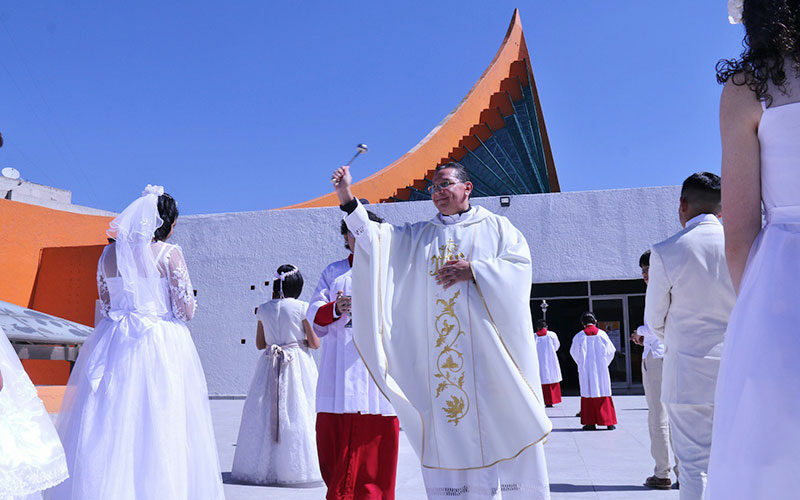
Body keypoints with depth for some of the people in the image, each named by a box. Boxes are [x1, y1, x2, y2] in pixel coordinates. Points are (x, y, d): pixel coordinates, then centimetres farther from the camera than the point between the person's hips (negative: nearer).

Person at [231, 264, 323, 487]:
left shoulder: (263, 309, 1)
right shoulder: (301, 308, -8)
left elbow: (260, 344, 8)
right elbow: (314, 343, -6)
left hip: (269, 366, 3)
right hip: (298, 366, -3)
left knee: (264, 416, 10)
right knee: (299, 415, 2)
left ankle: (263, 466, 15)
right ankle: (298, 467, 5)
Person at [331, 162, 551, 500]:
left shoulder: (495, 226, 11)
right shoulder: (419, 235, 16)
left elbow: (521, 264, -1)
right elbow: (375, 238, 4)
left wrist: (474, 270, -12)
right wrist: (349, 199, -8)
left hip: (489, 345, -2)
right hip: (440, 347, 2)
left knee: (501, 420, -1)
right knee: (446, 432, 1)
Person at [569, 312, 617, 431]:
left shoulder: (579, 336, -5)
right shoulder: (602, 334, -3)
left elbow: (574, 353, 6)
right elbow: (611, 350, 5)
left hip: (586, 370, -1)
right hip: (601, 368, 1)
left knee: (588, 394, 5)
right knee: (604, 393, 7)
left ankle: (590, 423, 3)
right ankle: (609, 422, 7)